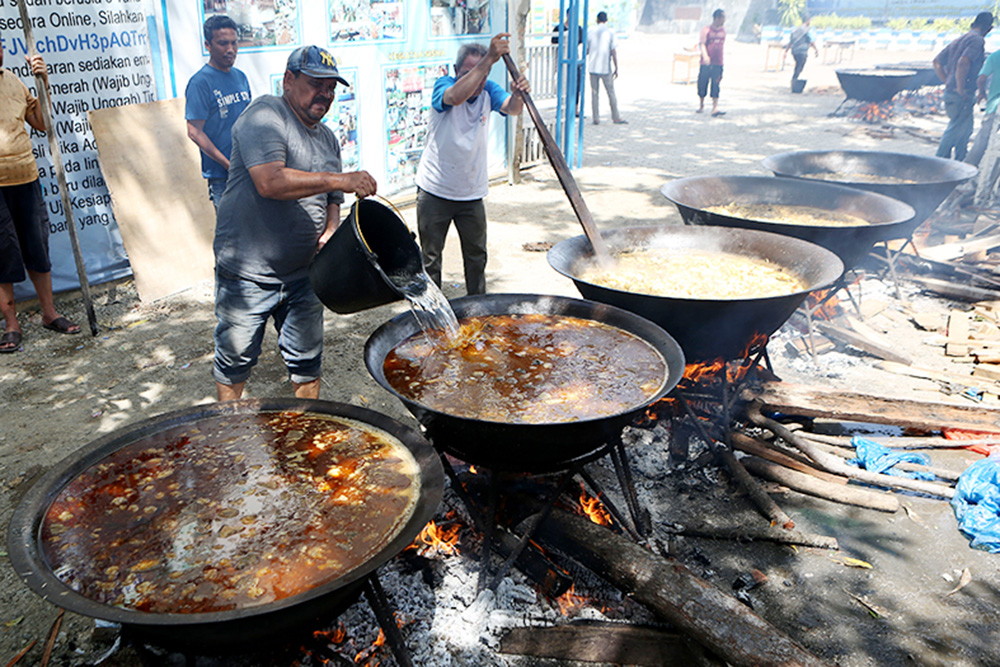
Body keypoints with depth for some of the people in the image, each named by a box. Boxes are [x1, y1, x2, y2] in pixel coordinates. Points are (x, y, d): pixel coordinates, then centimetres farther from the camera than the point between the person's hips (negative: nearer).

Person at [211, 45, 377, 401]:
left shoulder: (327, 139, 12)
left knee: (307, 361, 13)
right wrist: (340, 180, -26)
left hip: (303, 274, 6)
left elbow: (331, 202, 17)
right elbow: (270, 182, -26)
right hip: (246, 274, -6)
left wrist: (329, 233, -5)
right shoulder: (265, 114, -11)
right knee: (235, 358, 9)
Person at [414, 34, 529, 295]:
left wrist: (519, 94, -44)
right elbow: (456, 96, -37)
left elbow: (511, 108, -20)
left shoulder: (488, 90, -1)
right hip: (434, 192, -3)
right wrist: (489, 58, -47)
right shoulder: (443, 85, -12)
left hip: (472, 193, 4)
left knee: (476, 256, 14)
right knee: (430, 257, 6)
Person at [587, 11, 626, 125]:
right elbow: (613, 52, -6)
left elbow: (586, 51, 6)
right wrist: (616, 68, 0)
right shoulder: (610, 33, -3)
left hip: (593, 67, 1)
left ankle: (596, 118, 4)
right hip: (605, 68, -1)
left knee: (594, 93, 6)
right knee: (611, 93, 7)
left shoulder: (590, 33, 2)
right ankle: (616, 117, 10)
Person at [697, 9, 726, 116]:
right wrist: (705, 56, -29)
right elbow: (702, 44, -13)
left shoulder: (723, 30, 10)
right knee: (702, 84, 5)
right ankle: (701, 105, 25)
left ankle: (715, 109, -9)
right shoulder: (706, 30, -5)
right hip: (706, 63, -3)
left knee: (716, 86, -4)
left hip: (718, 64, 3)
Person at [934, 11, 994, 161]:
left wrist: (947, 82, 14)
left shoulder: (960, 39, 16)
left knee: (966, 129, 19)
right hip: (962, 96, -9)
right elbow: (963, 62, -26)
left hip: (950, 92, 9)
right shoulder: (977, 40, -11)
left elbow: (937, 61, 16)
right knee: (955, 130, -2)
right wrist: (960, 88, -20)